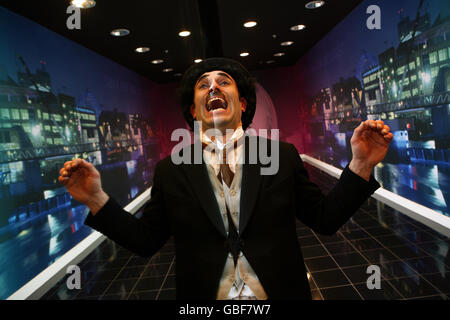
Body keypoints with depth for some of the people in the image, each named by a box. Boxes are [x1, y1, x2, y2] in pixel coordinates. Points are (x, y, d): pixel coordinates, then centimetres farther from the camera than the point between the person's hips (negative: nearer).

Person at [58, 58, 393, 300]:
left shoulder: (283, 155, -5)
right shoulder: (170, 170, -4)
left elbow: (325, 219, -3)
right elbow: (146, 240, 0)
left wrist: (360, 165, -15)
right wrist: (97, 200, -12)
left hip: (281, 292, 1)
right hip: (204, 294, 0)